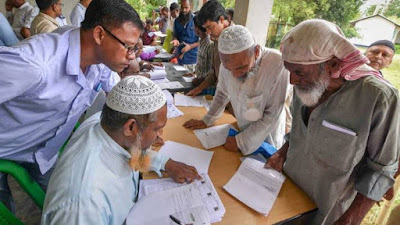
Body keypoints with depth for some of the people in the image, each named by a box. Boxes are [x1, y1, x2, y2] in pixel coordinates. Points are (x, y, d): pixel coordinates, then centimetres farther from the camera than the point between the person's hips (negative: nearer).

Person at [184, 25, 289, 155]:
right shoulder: (229, 62, -16)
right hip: (242, 131, 4)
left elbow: (272, 115, -24)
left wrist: (241, 141, -19)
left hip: (267, 138, -4)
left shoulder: (277, 65, -31)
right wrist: (206, 121, 3)